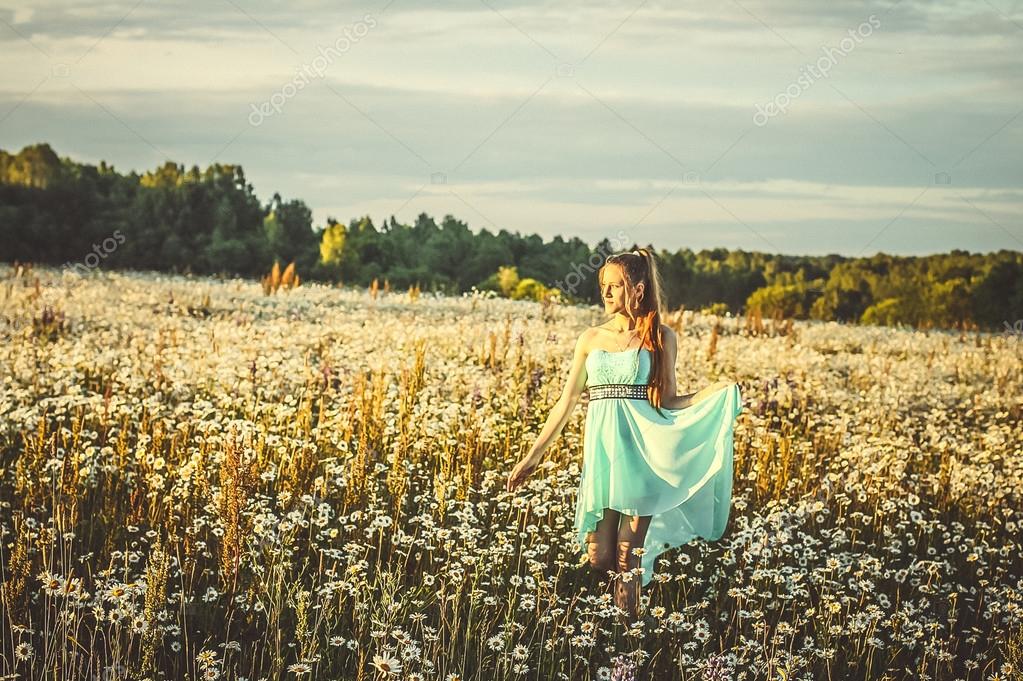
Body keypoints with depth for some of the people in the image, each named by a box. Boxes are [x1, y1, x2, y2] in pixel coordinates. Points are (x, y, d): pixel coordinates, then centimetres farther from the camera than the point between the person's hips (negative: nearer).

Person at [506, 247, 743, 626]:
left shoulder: (661, 338, 5)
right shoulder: (591, 339, 11)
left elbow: (666, 402, 5)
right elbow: (568, 401, 13)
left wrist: (715, 393, -12)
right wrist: (533, 456, 12)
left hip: (641, 452, -2)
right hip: (600, 449, 3)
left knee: (627, 560, -6)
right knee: (599, 559, -1)